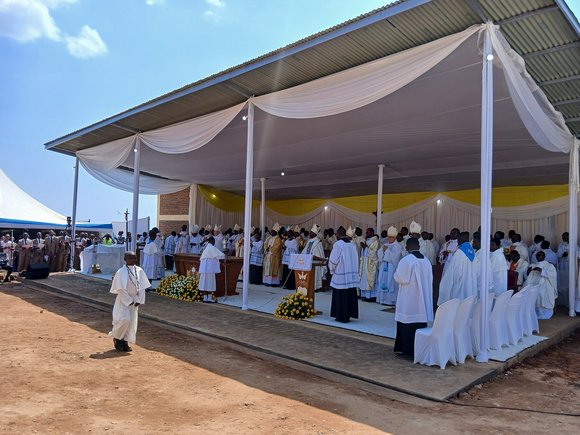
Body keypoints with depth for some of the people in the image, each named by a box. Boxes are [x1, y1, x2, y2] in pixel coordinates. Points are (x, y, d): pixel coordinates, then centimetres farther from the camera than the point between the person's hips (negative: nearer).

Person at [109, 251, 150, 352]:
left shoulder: (139, 271, -1)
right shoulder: (121, 272, -14)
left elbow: (142, 286, 3)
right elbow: (120, 289, -14)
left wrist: (139, 300, -5)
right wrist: (129, 301, -14)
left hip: (134, 300, 5)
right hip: (123, 300, -5)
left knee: (132, 322, 7)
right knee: (124, 319, -14)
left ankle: (125, 342, 19)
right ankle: (116, 337, 12)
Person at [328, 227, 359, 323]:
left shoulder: (338, 244, -12)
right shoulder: (352, 244, 7)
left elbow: (333, 260, -10)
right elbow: (355, 259, 11)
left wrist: (332, 270, 9)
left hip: (341, 276, -6)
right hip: (352, 274, 6)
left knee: (341, 296, 1)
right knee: (350, 295, 11)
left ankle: (342, 316, 5)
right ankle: (349, 314, 18)